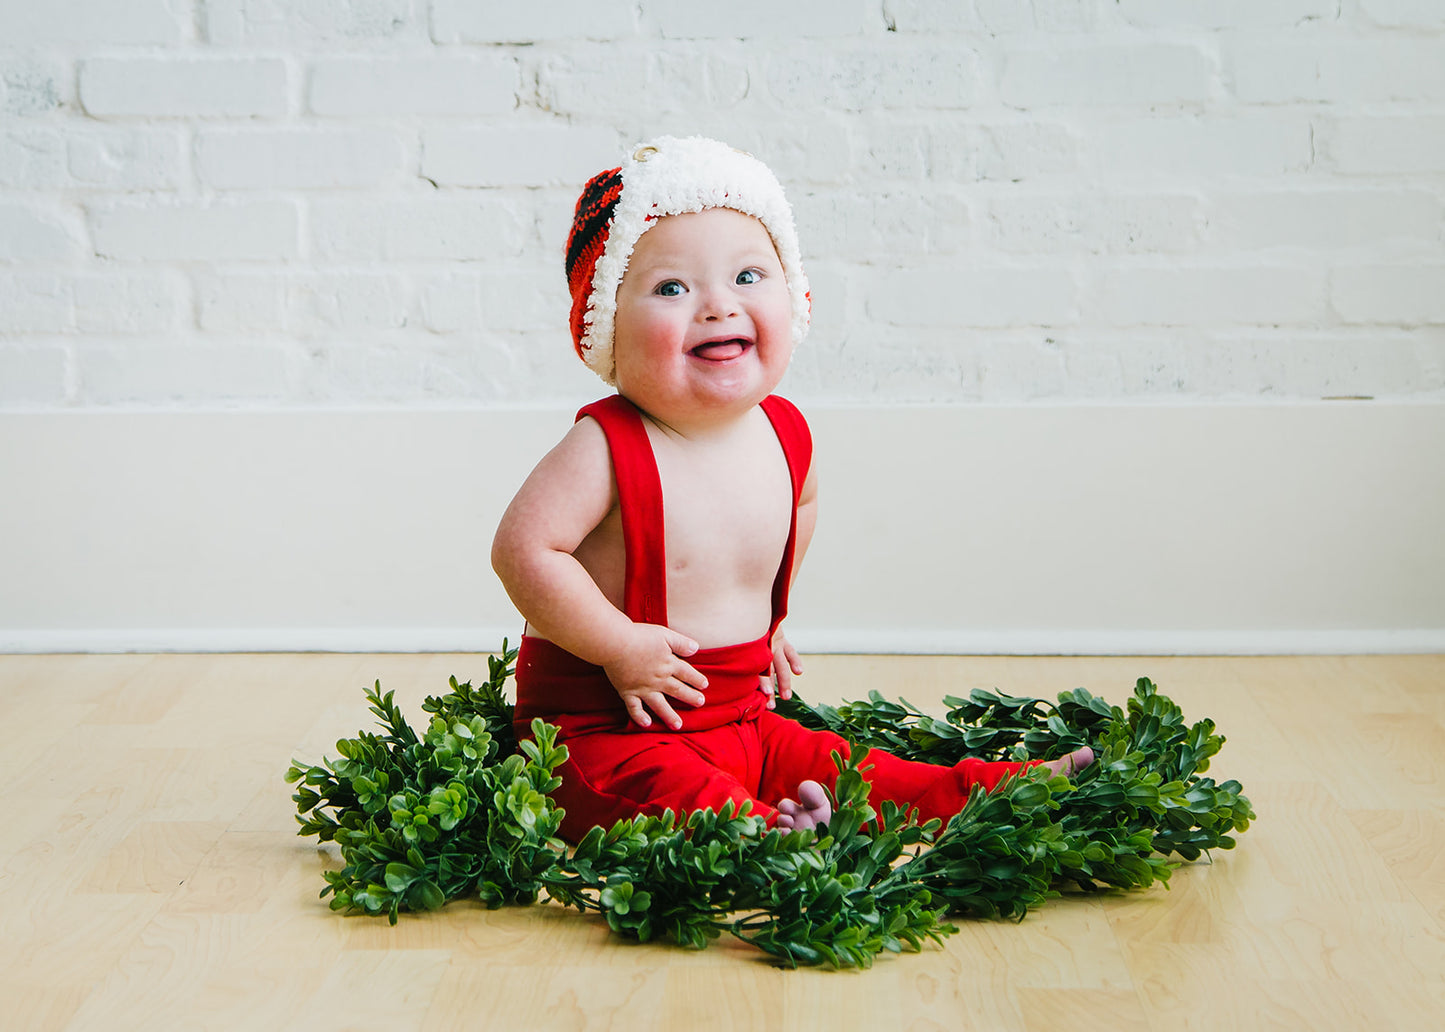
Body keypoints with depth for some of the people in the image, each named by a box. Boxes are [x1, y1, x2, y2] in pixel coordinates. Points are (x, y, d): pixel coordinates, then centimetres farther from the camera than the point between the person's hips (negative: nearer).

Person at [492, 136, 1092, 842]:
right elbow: (524, 548, -24)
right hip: (603, 725, -7)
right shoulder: (607, 448, -20)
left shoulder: (784, 433, 2)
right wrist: (621, 646, -21)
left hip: (742, 720, 7)